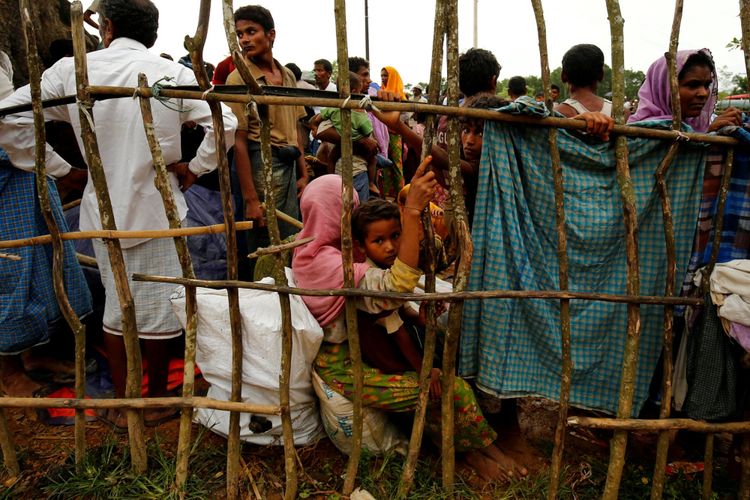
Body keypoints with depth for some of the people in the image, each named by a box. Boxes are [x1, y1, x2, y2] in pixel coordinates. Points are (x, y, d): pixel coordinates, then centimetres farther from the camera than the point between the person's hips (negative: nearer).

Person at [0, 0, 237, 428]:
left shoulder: (71, 70, -1)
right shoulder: (172, 73, -6)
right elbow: (224, 124, -13)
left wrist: (56, 167, 5)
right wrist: (195, 168, -2)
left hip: (103, 206, 3)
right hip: (157, 207, -2)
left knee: (116, 304, 16)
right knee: (158, 305, 10)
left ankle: (122, 404, 27)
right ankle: (157, 399, 26)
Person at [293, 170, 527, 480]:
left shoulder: (307, 249, 1)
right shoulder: (331, 265, -29)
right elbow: (398, 284, -41)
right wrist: (412, 211, -42)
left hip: (333, 353, 10)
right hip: (344, 367, -10)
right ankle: (476, 449, 19)